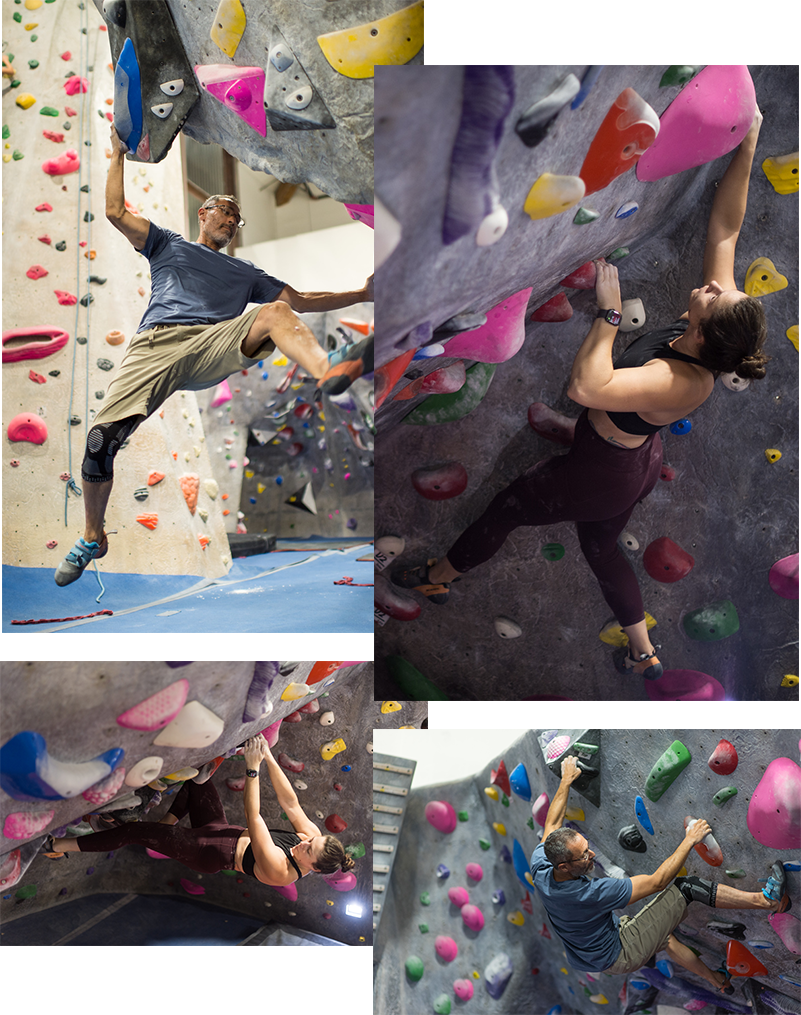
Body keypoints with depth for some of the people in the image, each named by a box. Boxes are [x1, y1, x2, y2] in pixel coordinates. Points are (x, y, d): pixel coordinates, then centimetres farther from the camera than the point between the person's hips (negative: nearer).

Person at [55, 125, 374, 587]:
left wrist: (361, 295, 22)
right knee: (100, 440, -17)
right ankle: (93, 538, 6)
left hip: (216, 346, 1)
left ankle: (329, 369, -61)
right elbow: (116, 212, 23)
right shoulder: (169, 244, 33)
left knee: (275, 312, -28)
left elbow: (299, 299, 29)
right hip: (157, 342, -1)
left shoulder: (245, 271, 36)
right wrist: (119, 154, 24)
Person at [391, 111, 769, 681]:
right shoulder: (722, 320, -16)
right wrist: (747, 149, -9)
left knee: (508, 507, 13)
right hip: (638, 464, 9)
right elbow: (725, 228, -9)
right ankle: (645, 654, 42)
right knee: (602, 548, 28)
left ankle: (438, 579, 38)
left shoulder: (679, 382, -39)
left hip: (602, 473, -9)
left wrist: (609, 313, -45)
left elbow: (588, 387, -51)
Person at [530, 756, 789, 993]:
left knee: (664, 937, 34)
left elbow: (552, 822, 4)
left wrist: (566, 780, 12)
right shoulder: (589, 893, -38)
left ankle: (715, 978, 54)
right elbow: (656, 881, -27)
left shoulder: (541, 869, -19)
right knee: (688, 886, -11)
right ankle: (766, 900, 0)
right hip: (619, 957, -7)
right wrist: (690, 840, -17)